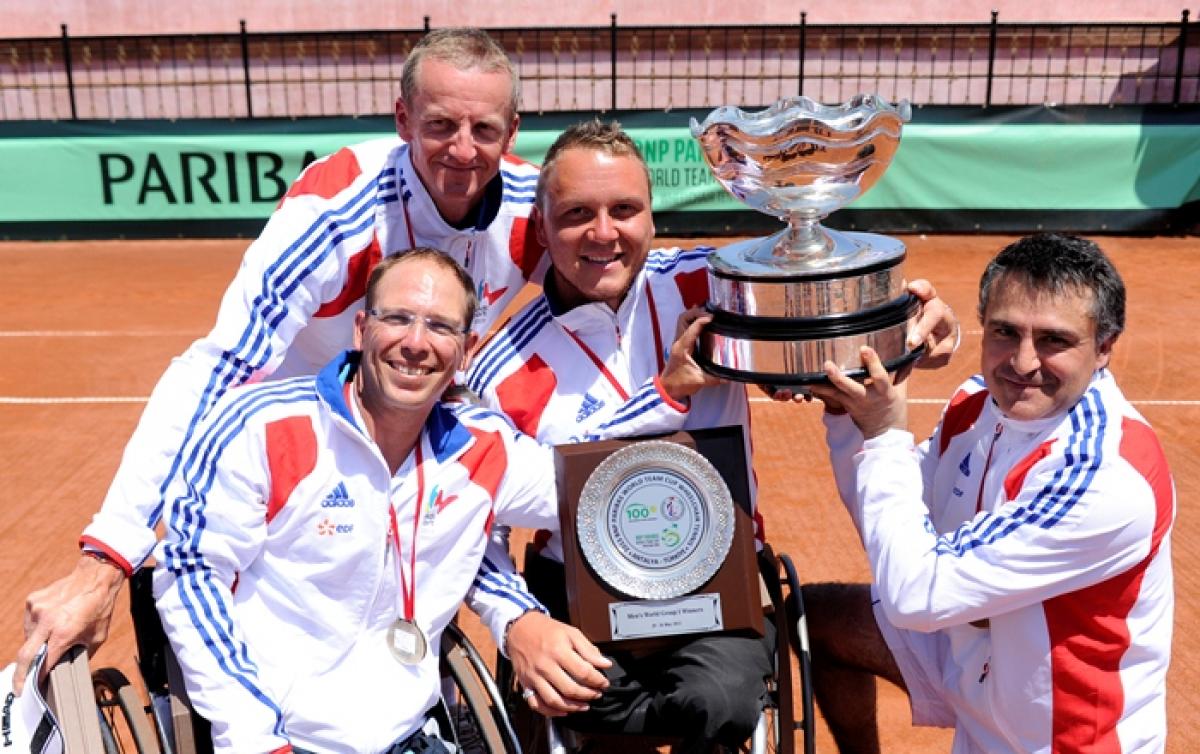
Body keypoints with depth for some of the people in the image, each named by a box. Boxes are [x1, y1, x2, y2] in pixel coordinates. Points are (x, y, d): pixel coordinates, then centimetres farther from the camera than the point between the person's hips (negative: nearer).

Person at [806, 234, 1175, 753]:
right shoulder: (980, 403, -10)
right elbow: (889, 527, 1)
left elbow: (916, 593, -32)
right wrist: (846, 413, -13)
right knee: (815, 614, 15)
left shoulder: (1108, 476, -33)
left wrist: (883, 434, -26)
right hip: (972, 647, 7)